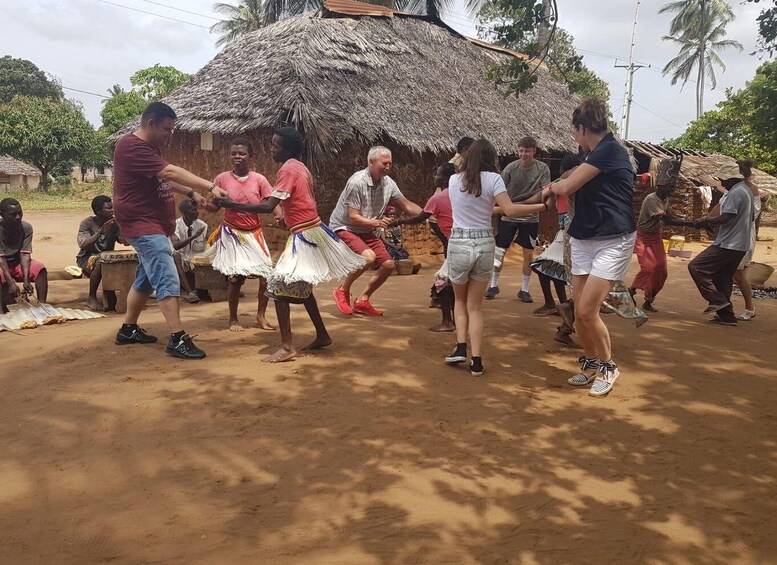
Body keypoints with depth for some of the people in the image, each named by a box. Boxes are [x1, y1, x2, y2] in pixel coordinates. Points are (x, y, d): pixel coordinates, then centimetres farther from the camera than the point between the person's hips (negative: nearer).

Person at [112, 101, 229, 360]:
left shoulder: (151, 147, 15)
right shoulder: (132, 147, -20)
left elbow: (163, 179, 25)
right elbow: (171, 172, -29)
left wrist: (191, 193, 10)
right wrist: (211, 186, -31)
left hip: (152, 224, 11)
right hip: (142, 224, -11)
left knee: (146, 278, 17)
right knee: (168, 280, -16)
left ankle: (128, 329, 28)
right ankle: (178, 339, -16)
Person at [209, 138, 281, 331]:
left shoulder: (259, 179, -6)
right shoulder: (222, 179, -6)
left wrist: (280, 216, -33)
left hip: (254, 235, 2)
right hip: (232, 235, -2)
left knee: (267, 276, 0)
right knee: (236, 278, -3)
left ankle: (261, 317, 20)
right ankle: (233, 319, 16)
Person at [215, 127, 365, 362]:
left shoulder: (287, 170, -16)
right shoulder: (300, 167, 12)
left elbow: (268, 207, -24)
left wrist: (231, 205, -22)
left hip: (303, 235, -9)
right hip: (313, 230, 9)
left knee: (279, 285, -8)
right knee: (300, 286, 20)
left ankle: (287, 347, -10)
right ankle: (322, 335, 28)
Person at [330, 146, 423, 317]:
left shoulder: (388, 183, -4)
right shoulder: (357, 182, -24)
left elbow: (408, 206, 3)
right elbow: (353, 217, -23)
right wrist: (377, 222, -35)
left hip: (366, 232, 8)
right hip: (343, 228, -7)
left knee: (388, 264, 0)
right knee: (368, 256, -31)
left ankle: (362, 301, 16)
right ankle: (342, 290, -8)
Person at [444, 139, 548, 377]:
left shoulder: (454, 180, 6)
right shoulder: (493, 179, -4)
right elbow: (510, 210, -15)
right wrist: (543, 206, -11)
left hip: (459, 244, 1)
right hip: (484, 244, -1)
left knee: (460, 299, 23)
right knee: (475, 305, 11)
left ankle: (460, 347, 7)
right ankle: (476, 361, 4)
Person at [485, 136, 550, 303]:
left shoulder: (543, 169, -8)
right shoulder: (511, 168, -10)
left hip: (530, 218, 1)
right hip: (509, 216, 0)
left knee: (528, 254, 4)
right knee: (500, 252, 4)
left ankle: (524, 290, 19)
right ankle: (494, 285, 22)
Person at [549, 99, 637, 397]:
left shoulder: (610, 149, -14)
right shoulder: (595, 155, 15)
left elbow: (567, 187, -15)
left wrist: (554, 185, 4)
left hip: (613, 241, -9)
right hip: (583, 240, 9)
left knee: (587, 310, -12)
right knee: (579, 311, 7)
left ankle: (607, 367, 9)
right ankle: (591, 364, 25)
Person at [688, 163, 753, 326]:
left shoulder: (735, 193, -16)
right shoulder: (746, 191, 17)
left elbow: (724, 218, -24)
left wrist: (705, 220, -7)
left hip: (727, 245, -10)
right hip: (740, 245, 10)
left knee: (696, 267, -9)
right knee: (723, 278, 15)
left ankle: (717, 300, -11)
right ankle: (726, 315, 17)